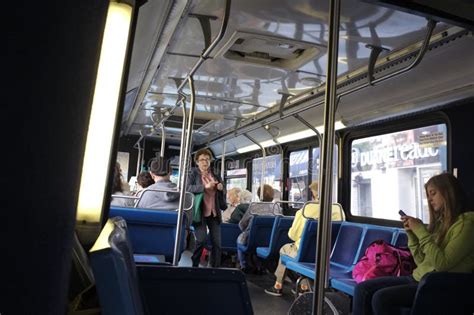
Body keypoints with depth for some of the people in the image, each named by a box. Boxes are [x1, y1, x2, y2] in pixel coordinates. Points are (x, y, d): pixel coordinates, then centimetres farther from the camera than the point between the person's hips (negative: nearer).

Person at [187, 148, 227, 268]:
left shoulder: (215, 175, 13)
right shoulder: (193, 173, 3)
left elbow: (222, 194, 21)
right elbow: (187, 188, -14)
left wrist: (221, 188, -4)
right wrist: (205, 187, -25)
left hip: (214, 212, 4)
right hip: (199, 212, -4)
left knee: (217, 242, 2)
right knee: (201, 239, -15)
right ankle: (194, 265, 6)